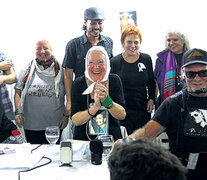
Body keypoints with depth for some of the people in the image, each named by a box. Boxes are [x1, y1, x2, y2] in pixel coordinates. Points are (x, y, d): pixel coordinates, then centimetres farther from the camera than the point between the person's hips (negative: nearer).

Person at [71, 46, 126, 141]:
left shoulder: (115, 80, 0)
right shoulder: (78, 83, -3)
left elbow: (122, 115, -7)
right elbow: (75, 121, -10)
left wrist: (106, 100, -23)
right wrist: (95, 107, -25)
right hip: (83, 140, 0)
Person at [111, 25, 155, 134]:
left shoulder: (146, 59, 6)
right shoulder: (114, 62, -1)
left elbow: (151, 83, 16)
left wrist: (151, 99, 4)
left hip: (143, 110, 3)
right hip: (123, 110, -2)